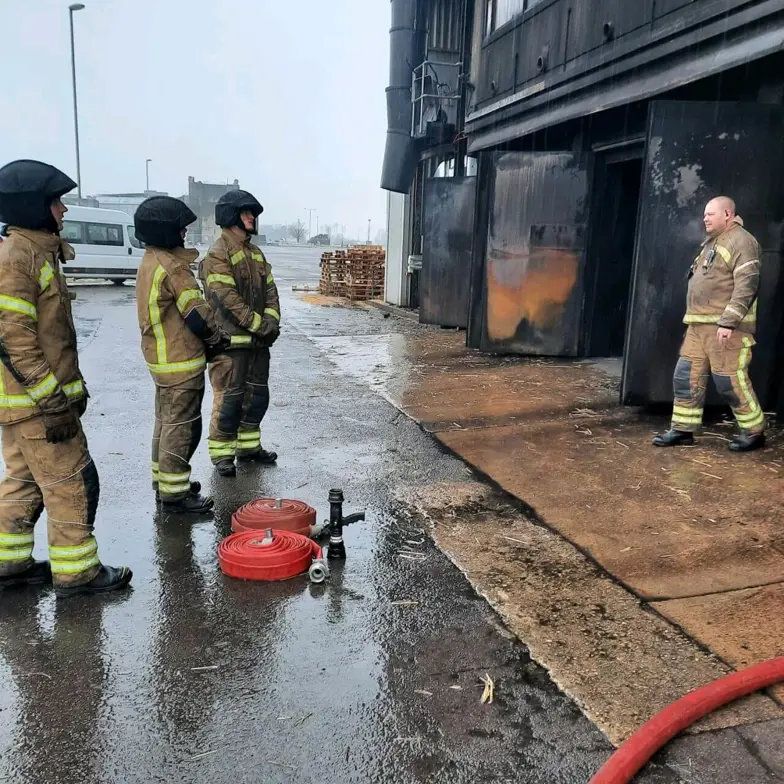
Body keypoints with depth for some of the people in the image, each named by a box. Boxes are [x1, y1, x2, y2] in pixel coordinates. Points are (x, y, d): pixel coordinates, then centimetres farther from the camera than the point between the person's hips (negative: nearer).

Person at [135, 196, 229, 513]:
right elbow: (198, 313, -20)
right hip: (181, 361, -10)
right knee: (181, 426, -2)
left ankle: (164, 480, 30)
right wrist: (217, 339, -3)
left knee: (166, 421, 19)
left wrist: (206, 338, 11)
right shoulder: (172, 267, -20)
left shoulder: (150, 262, 12)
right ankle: (173, 492, 5)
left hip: (162, 357, 10)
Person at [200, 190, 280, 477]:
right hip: (231, 341, -8)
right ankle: (222, 453, 10)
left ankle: (249, 445, 29)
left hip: (258, 340, 8)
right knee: (229, 399, -3)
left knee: (257, 395, 15)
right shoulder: (218, 254, -11)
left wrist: (272, 320, -5)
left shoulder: (255, 253, 15)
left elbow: (270, 289, 12)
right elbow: (228, 298, -19)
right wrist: (260, 324, -17)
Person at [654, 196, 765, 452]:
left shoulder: (741, 241, -9)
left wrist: (728, 322, -25)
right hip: (698, 325, 9)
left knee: (729, 379, -5)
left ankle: (754, 432, 10)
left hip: (725, 326, -9)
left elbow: (747, 285, -18)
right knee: (687, 376, 6)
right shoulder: (711, 243, 21)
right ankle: (683, 429, 13)